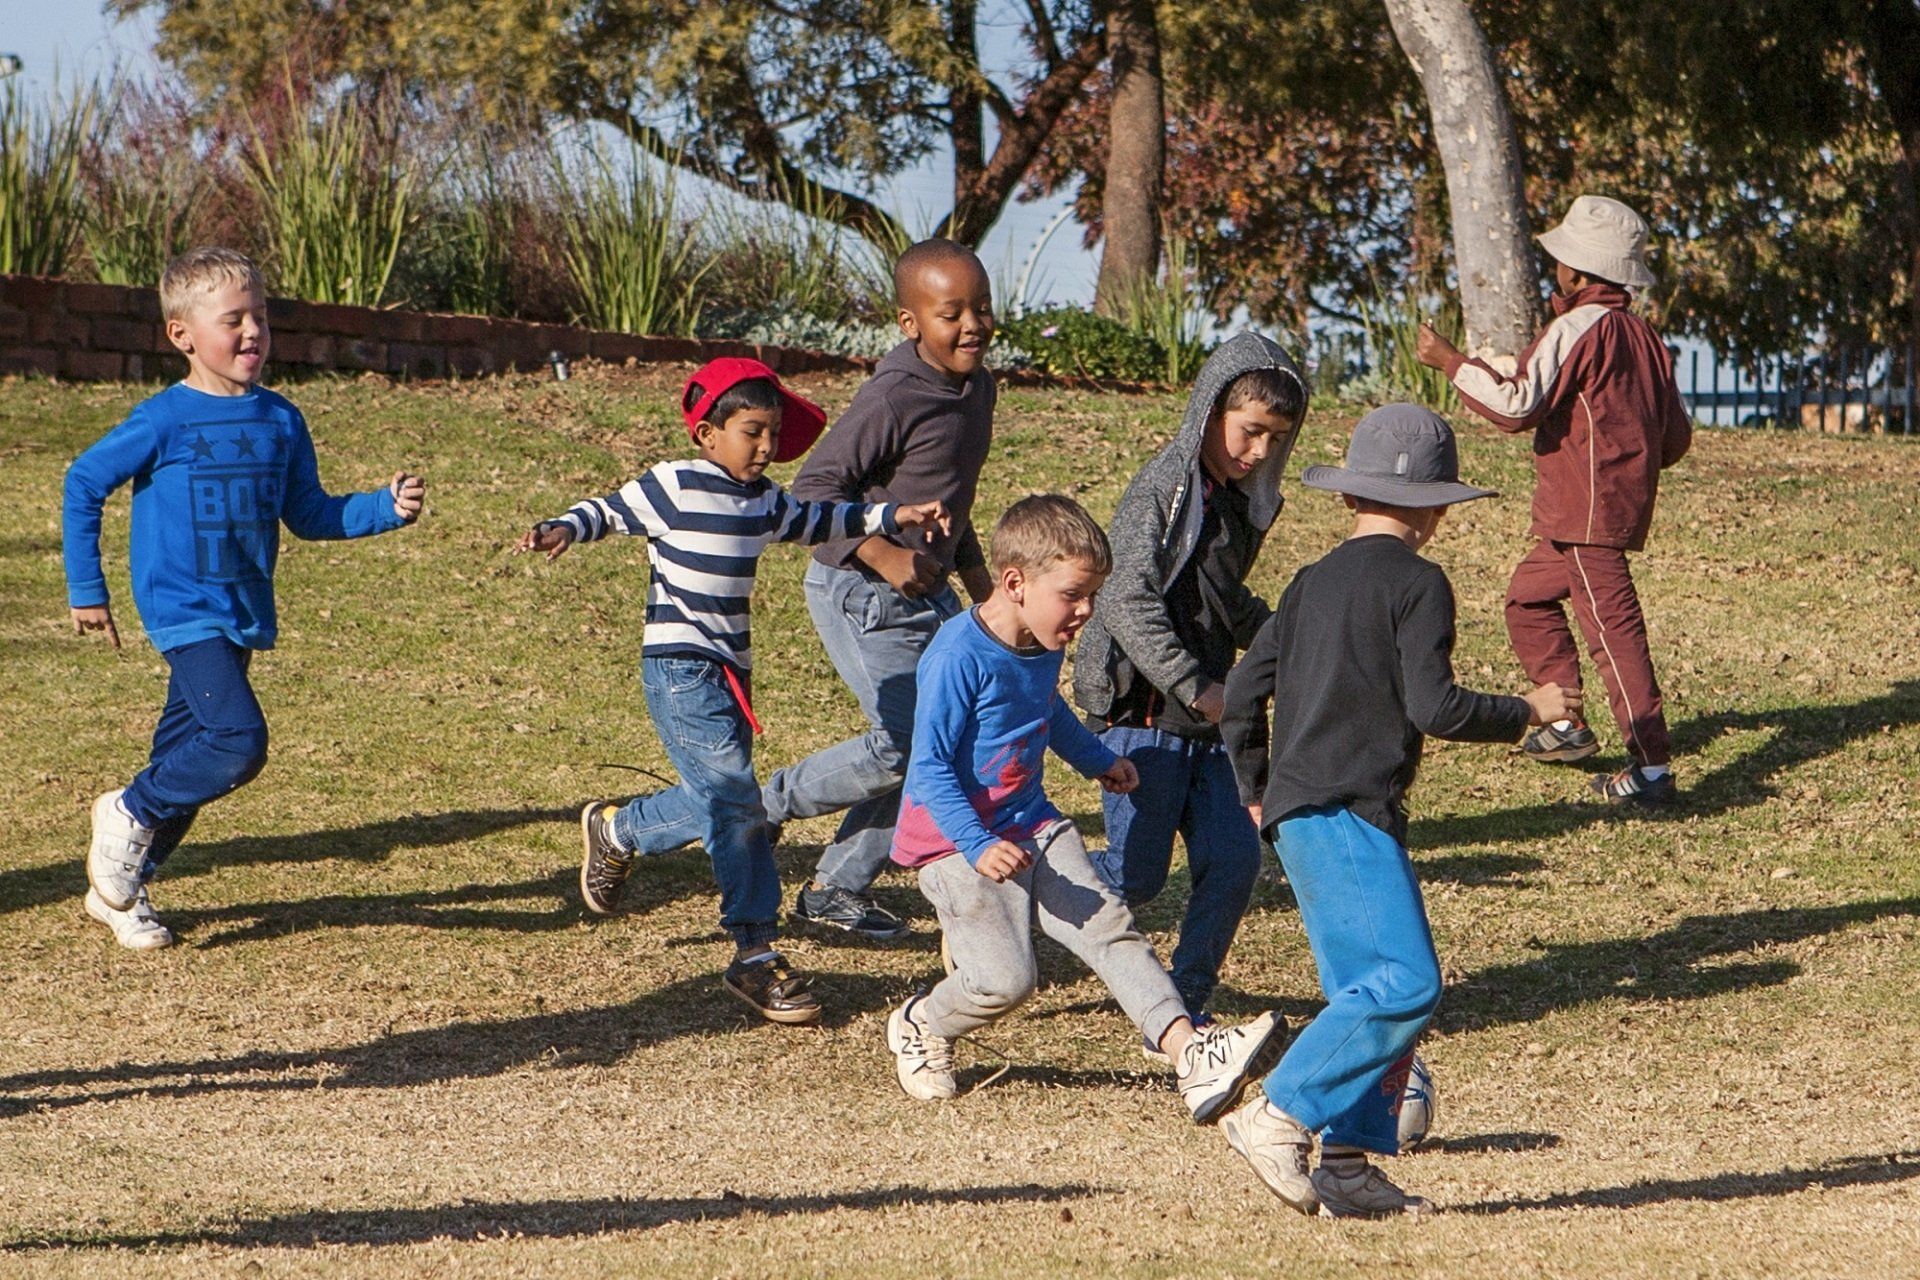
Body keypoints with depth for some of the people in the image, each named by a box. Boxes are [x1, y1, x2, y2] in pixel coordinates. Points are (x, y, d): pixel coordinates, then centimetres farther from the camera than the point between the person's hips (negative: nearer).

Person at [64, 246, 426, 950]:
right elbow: (83, 484, -3)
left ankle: (122, 884, 27)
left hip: (245, 616, 6)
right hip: (184, 610, -6)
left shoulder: (280, 421, 5)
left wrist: (386, 507, -2)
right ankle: (128, 813, 1)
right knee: (238, 741, -22)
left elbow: (309, 515, 13)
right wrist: (87, 590, -2)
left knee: (187, 756, 11)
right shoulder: (164, 422, -12)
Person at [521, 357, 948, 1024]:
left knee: (717, 799, 11)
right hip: (679, 669, -8)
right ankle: (756, 955, -4)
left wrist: (892, 516, 22)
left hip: (730, 671, 8)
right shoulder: (673, 487, -11)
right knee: (736, 800, -13)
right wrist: (562, 531, -24)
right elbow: (610, 510, -5)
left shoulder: (765, 500, 10)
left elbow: (814, 520, 26)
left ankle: (617, 830, 33)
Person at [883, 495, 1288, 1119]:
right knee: (1004, 979, -15)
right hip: (958, 843, -8)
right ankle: (918, 1028, 16)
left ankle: (1191, 1054, -24)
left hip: (1033, 828, 8)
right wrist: (978, 846, -32)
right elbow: (930, 767, -22)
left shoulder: (1044, 646, 6)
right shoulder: (959, 658, -22)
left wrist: (1098, 760, 43)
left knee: (1108, 925, -11)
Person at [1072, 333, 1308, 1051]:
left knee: (1234, 859, -1)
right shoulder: (1163, 490, -14)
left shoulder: (1240, 503, 12)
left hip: (1205, 721, 8)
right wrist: (1195, 686, -26)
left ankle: (1182, 1014, 8)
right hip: (1142, 714, -8)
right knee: (1136, 876, -5)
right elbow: (1128, 601, -23)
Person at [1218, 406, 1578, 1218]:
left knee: (1366, 990, 11)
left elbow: (1242, 694, 17)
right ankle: (1277, 1116, -19)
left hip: (1297, 813, 9)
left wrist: (1257, 793, 30)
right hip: (1350, 814, -9)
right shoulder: (1416, 582, -5)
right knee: (1406, 982, -13)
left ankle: (1347, 1165, 5)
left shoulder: (1312, 582, 17)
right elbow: (1433, 707, -14)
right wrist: (1527, 712, 1)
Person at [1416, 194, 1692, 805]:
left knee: (1613, 628, -11)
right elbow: (1676, 435, 16)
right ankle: (1567, 724, 26)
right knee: (1529, 596, 24)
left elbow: (1516, 405, -19)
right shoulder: (1643, 336, 14)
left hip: (1589, 512, -10)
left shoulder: (1577, 330, -12)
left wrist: (1451, 362, -8)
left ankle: (1652, 766, -15)